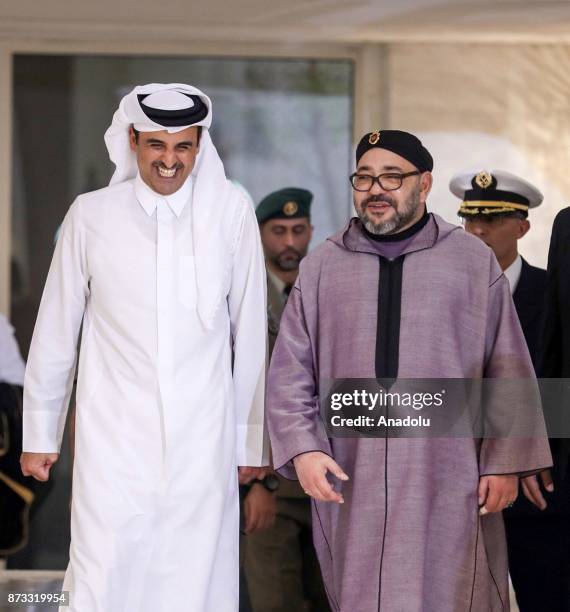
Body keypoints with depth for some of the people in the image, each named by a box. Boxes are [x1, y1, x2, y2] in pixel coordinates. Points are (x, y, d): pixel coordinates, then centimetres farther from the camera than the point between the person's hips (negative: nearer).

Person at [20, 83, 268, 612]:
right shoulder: (91, 216, 2)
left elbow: (249, 334, 5)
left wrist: (253, 439, 8)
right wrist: (39, 433, 12)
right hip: (113, 438, 0)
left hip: (203, 444, 0)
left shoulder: (231, 213, 1)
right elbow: (55, 333, 9)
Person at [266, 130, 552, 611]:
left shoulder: (474, 262, 6)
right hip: (349, 483, 1)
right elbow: (290, 374, 7)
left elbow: (507, 371, 5)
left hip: (448, 480, -1)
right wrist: (302, 449, -6)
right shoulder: (321, 268, 9)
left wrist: (505, 462, 0)